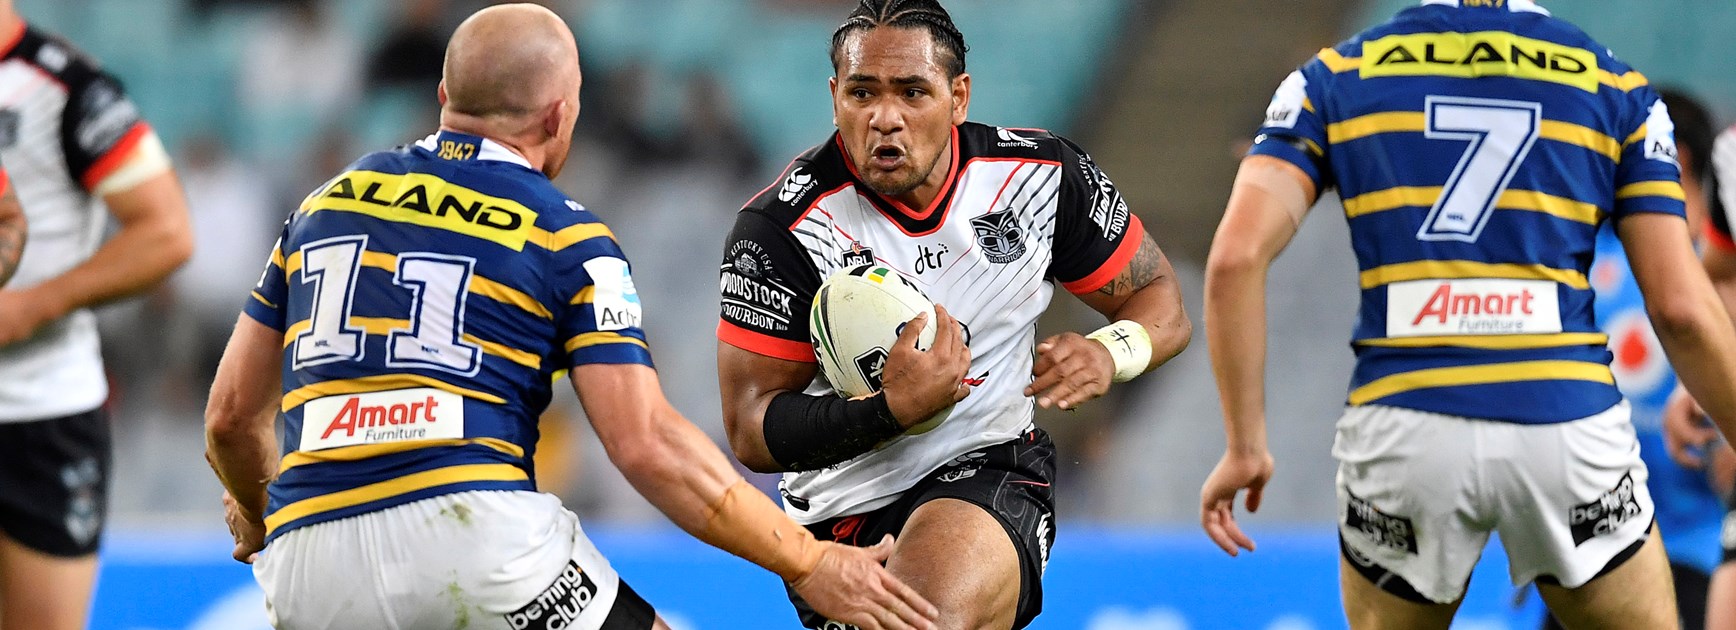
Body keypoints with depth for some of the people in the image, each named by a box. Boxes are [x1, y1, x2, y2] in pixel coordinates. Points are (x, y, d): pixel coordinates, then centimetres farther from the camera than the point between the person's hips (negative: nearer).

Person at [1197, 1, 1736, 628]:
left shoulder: (1335, 77, 11)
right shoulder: (1616, 88, 10)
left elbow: (1235, 257, -2)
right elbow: (1682, 309, 3)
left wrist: (1244, 446, 3)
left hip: (1404, 432, 1)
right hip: (1568, 428, -1)